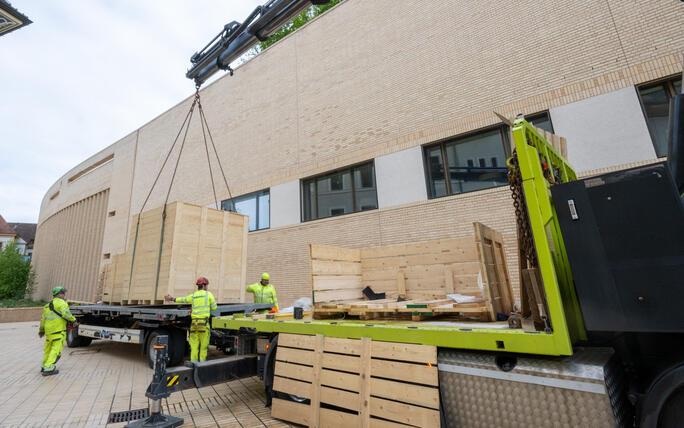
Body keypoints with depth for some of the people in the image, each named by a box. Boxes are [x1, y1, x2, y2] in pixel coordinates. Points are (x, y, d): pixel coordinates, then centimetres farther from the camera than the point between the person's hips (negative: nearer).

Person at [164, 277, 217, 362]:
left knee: (194, 345, 7)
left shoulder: (193, 296, 12)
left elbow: (182, 299, 29)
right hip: (203, 322, -4)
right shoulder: (208, 294, 2)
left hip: (194, 322, 4)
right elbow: (214, 307, 3)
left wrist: (172, 299, 47)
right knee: (204, 345, 3)